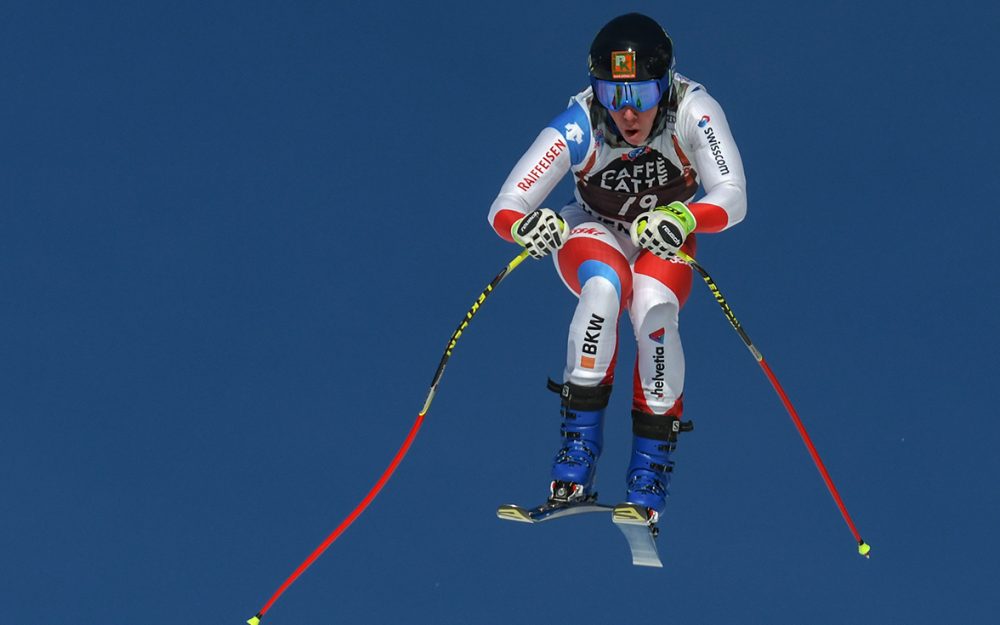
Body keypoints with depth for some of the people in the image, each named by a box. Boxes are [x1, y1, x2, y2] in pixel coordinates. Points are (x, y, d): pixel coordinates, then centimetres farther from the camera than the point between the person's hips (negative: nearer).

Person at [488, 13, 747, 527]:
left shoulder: (692, 112, -29)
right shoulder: (578, 128, -30)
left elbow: (733, 198, -35)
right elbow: (503, 208, -28)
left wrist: (683, 219, -55)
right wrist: (524, 226, -52)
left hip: (664, 240, 1)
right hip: (594, 234, -1)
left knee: (654, 311, -32)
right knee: (604, 288, -36)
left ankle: (649, 480, -18)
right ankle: (577, 456, -26)